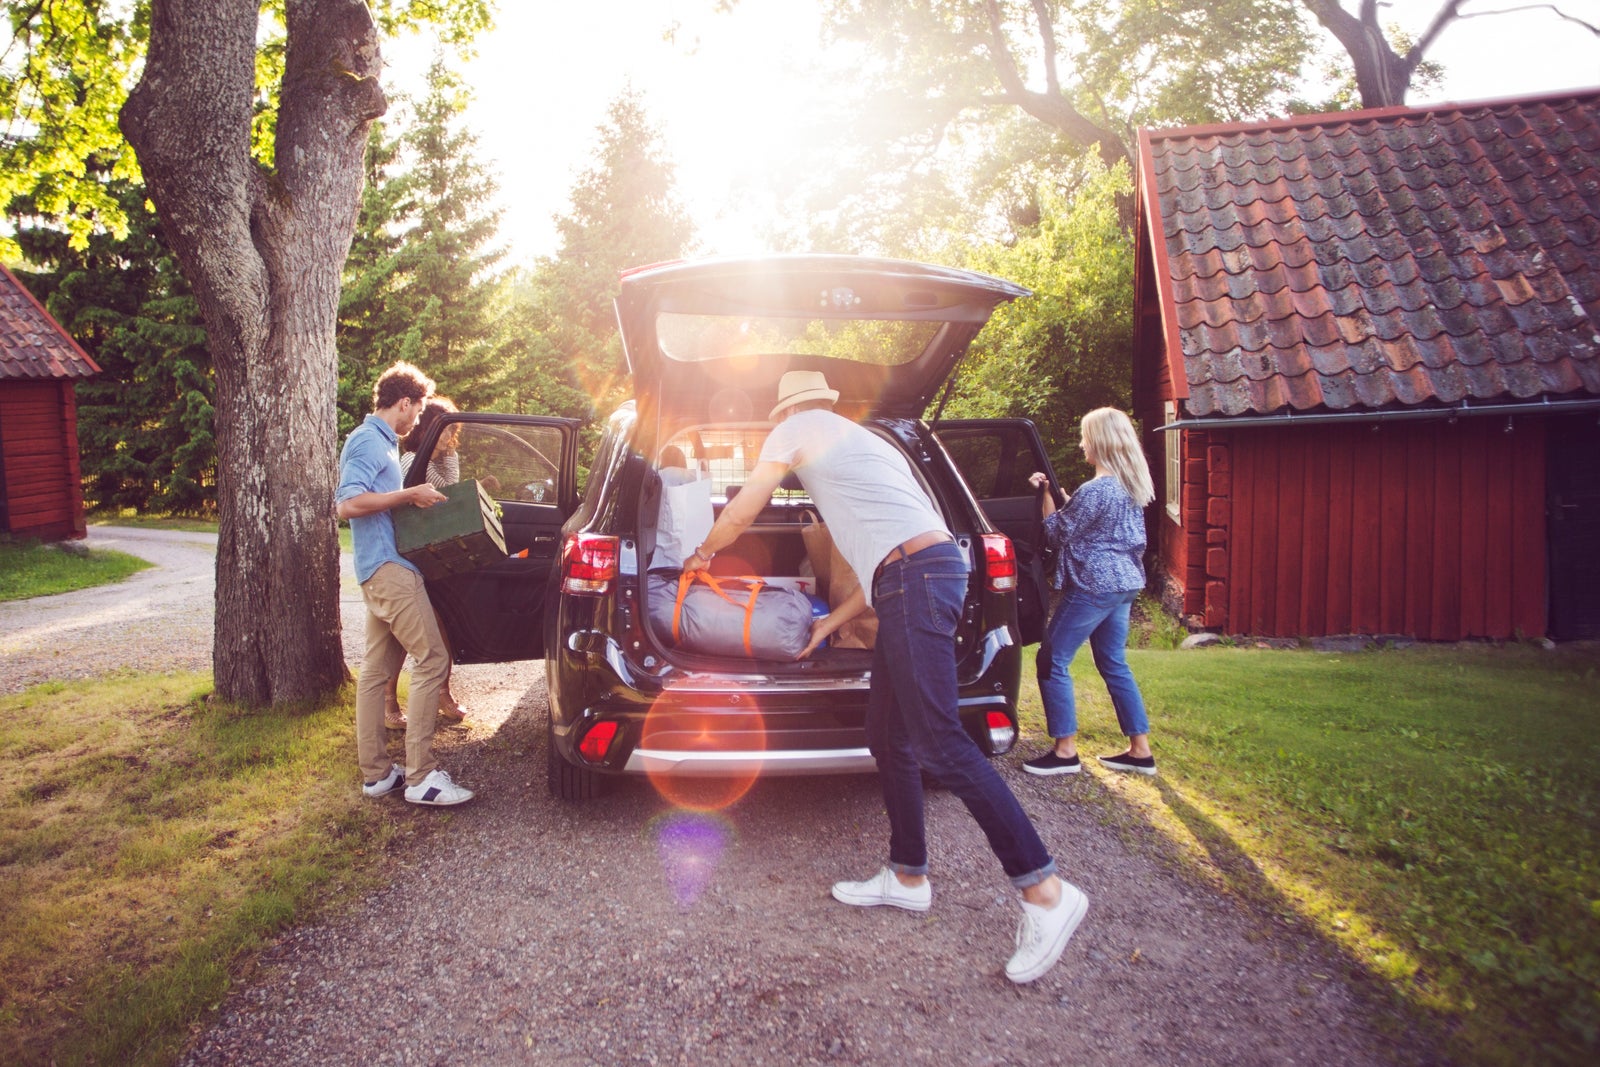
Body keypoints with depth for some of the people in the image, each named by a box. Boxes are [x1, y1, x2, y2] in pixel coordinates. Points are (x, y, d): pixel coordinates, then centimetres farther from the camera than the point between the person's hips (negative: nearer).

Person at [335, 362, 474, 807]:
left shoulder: (379, 441, 21)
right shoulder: (368, 441, -9)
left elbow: (346, 503, 26)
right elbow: (348, 504, -21)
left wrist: (408, 499, 19)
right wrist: (410, 495, -18)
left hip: (381, 569, 11)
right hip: (388, 566, -11)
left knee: (377, 670, 10)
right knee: (432, 659, -12)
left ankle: (376, 772, 16)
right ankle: (420, 775, -10)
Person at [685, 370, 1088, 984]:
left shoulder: (798, 427, 10)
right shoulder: (860, 441, 34)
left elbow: (740, 514, 13)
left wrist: (703, 553, 33)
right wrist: (832, 623, 30)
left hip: (914, 576, -10)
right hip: (927, 571, 10)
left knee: (938, 742, -11)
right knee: (888, 738, 15)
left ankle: (1045, 890, -9)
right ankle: (908, 877, 24)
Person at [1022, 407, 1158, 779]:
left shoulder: (1095, 490, -20)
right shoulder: (1131, 485, 9)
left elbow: (1058, 535, -10)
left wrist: (1046, 494, -3)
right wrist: (1059, 496, 11)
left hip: (1094, 585, -10)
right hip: (1123, 581, 10)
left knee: (1053, 661, -1)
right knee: (1114, 664, 16)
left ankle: (1065, 752, 3)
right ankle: (1140, 750, 19)